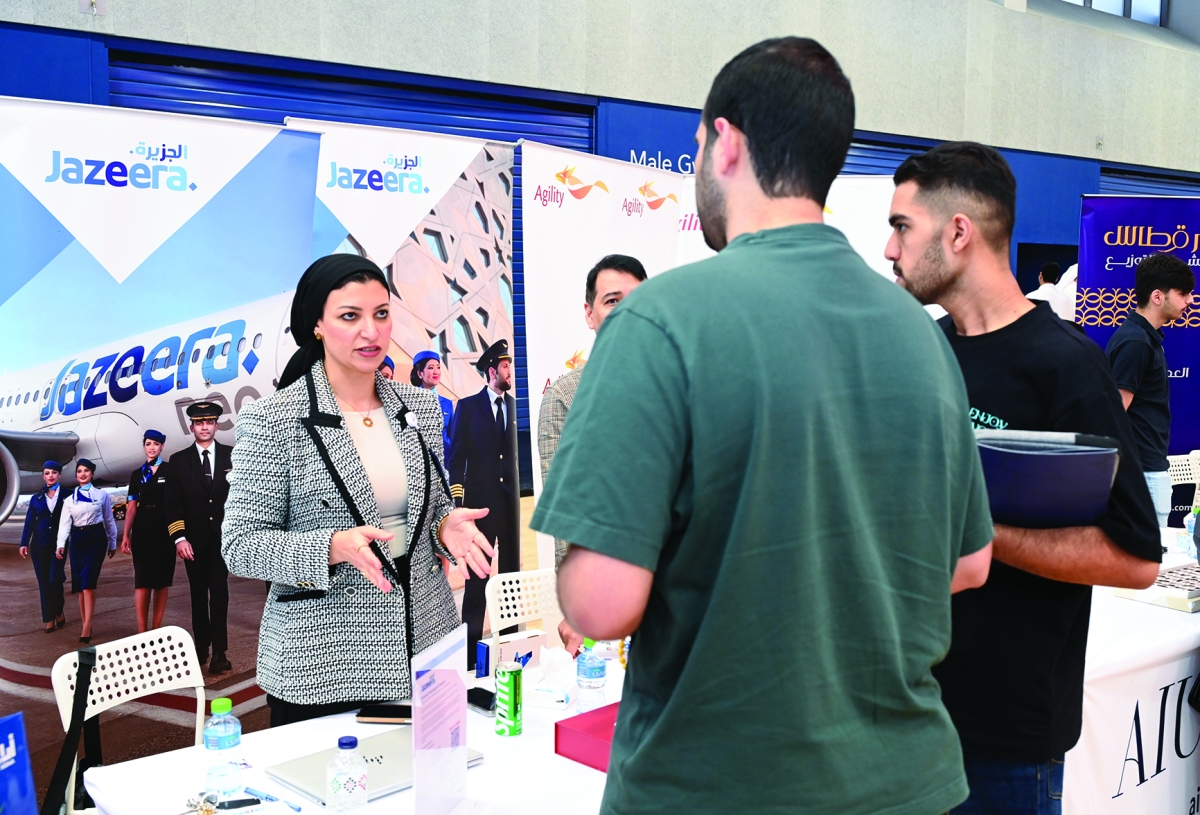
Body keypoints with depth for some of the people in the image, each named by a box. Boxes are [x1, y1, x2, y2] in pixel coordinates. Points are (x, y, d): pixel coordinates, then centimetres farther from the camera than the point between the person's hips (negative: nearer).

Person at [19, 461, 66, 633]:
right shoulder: (37, 498, 10)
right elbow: (29, 522, 6)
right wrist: (24, 543, -3)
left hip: (58, 544, -3)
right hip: (39, 544, 3)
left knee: (54, 580, -12)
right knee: (44, 582, 3)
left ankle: (58, 613, 12)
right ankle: (50, 619, 10)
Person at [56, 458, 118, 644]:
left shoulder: (102, 495, 5)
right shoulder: (70, 499, 9)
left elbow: (109, 521, 11)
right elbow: (64, 524, 1)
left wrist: (112, 543, 12)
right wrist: (61, 544, -14)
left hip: (96, 538, -3)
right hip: (77, 540, 3)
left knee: (89, 582, -13)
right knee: (80, 585, 4)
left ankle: (87, 627, -15)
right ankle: (84, 624, 12)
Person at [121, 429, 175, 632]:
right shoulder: (137, 474, 11)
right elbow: (131, 507, 10)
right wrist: (126, 535, 4)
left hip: (164, 530, -2)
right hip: (142, 530, 2)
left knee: (162, 579, 3)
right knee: (142, 579, -3)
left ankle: (156, 629, 11)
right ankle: (142, 631, -2)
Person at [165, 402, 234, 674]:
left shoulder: (231, 456, 4)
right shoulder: (178, 460, 5)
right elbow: (173, 503, 2)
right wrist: (179, 537, -8)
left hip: (223, 536, -1)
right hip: (194, 539, 2)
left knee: (219, 592, -6)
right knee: (198, 594, 10)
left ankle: (220, 652, -6)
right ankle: (201, 647, 18)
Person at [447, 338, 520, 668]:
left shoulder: (513, 404, 10)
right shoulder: (468, 406, 0)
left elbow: (514, 447, 9)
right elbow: (456, 453, -2)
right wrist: (456, 497, -7)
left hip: (509, 496, 4)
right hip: (481, 498, -4)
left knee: (511, 567, 8)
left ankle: (510, 634, 17)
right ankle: (471, 640, 4)